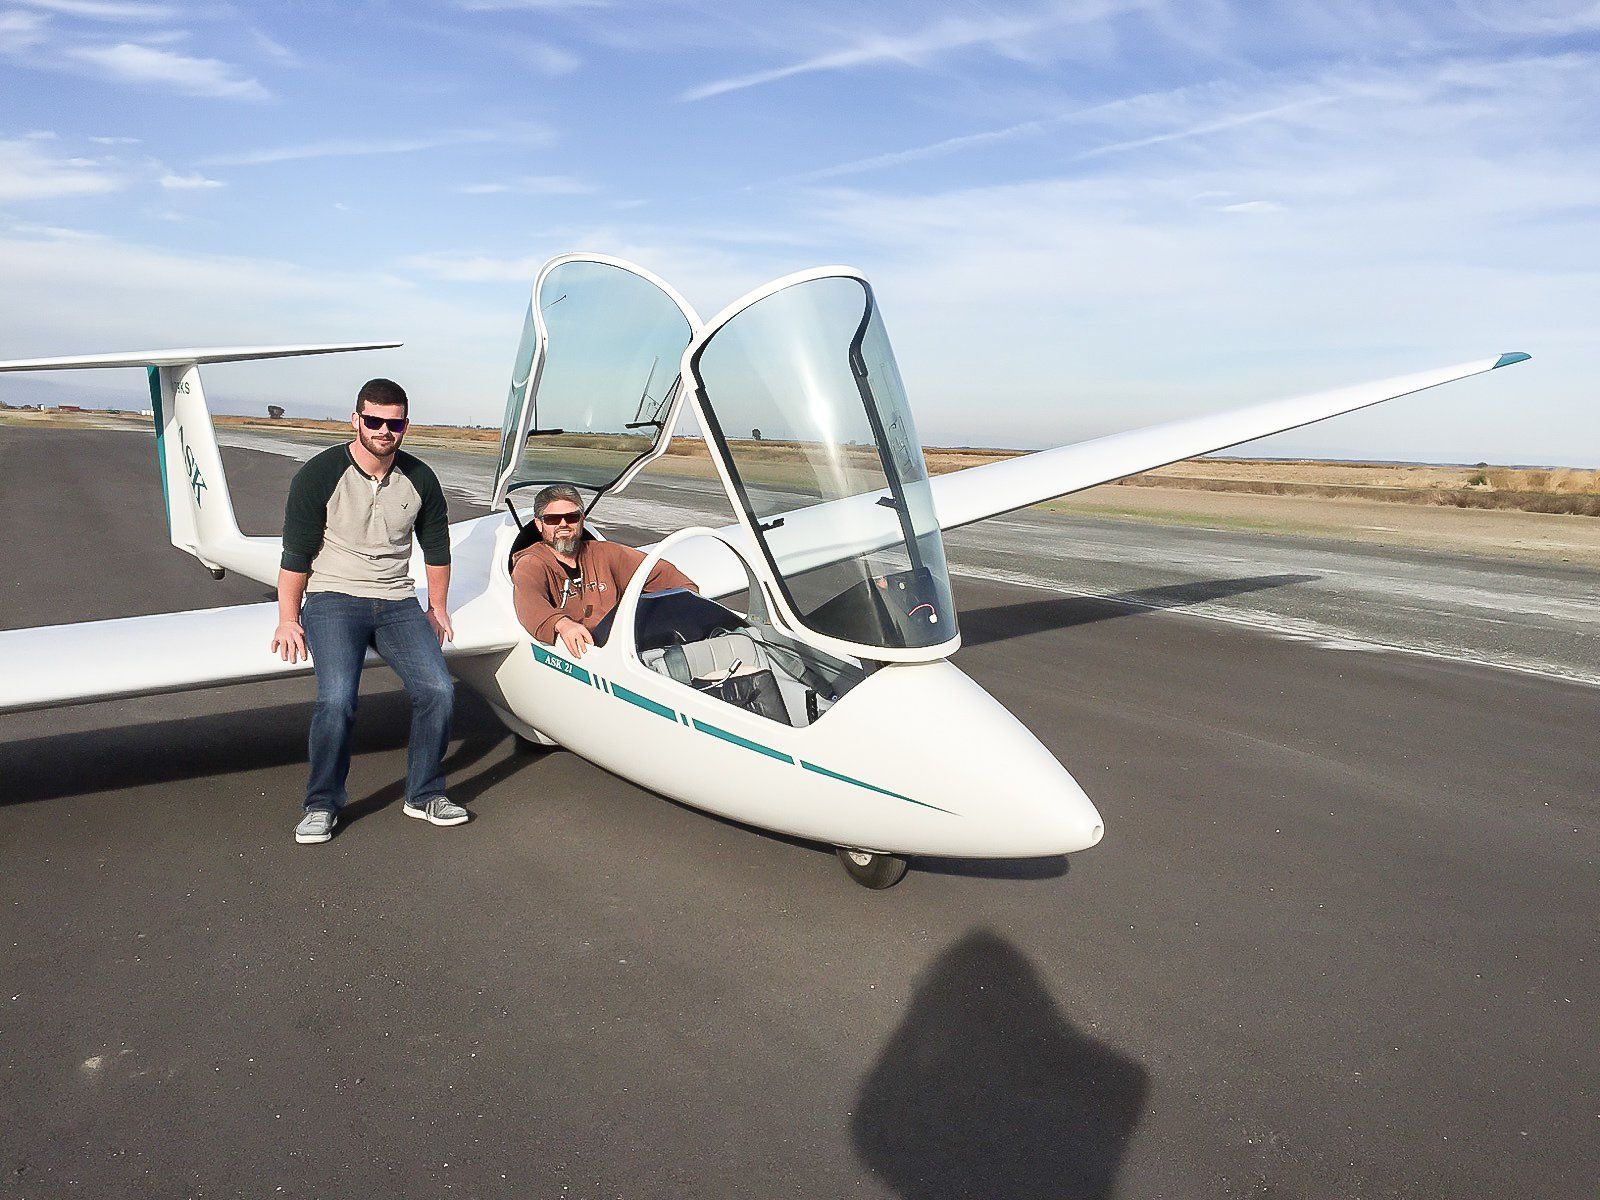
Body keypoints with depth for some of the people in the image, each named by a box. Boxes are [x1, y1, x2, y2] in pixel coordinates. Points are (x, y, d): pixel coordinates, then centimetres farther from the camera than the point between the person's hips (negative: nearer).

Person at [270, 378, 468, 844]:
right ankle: (322, 805, -4)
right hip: (333, 600, -3)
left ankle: (424, 795, 4)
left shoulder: (420, 479, 4)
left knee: (438, 689, -16)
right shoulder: (319, 475, -6)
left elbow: (436, 547, 17)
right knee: (336, 698, -25)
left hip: (398, 604, 4)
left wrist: (437, 608, 19)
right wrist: (288, 620, -4)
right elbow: (296, 553, -3)